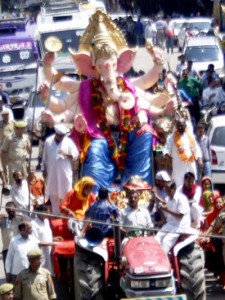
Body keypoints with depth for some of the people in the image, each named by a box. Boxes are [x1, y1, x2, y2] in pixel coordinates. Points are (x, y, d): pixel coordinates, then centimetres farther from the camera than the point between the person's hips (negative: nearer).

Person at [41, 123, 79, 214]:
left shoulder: (69, 142, -2)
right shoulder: (48, 142, 3)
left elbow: (75, 155, -6)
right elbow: (44, 157, 8)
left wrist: (67, 154, -25)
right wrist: (44, 169, 7)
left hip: (65, 173, -2)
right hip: (52, 173, 2)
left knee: (65, 193, -2)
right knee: (53, 194, 8)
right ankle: (55, 213, 18)